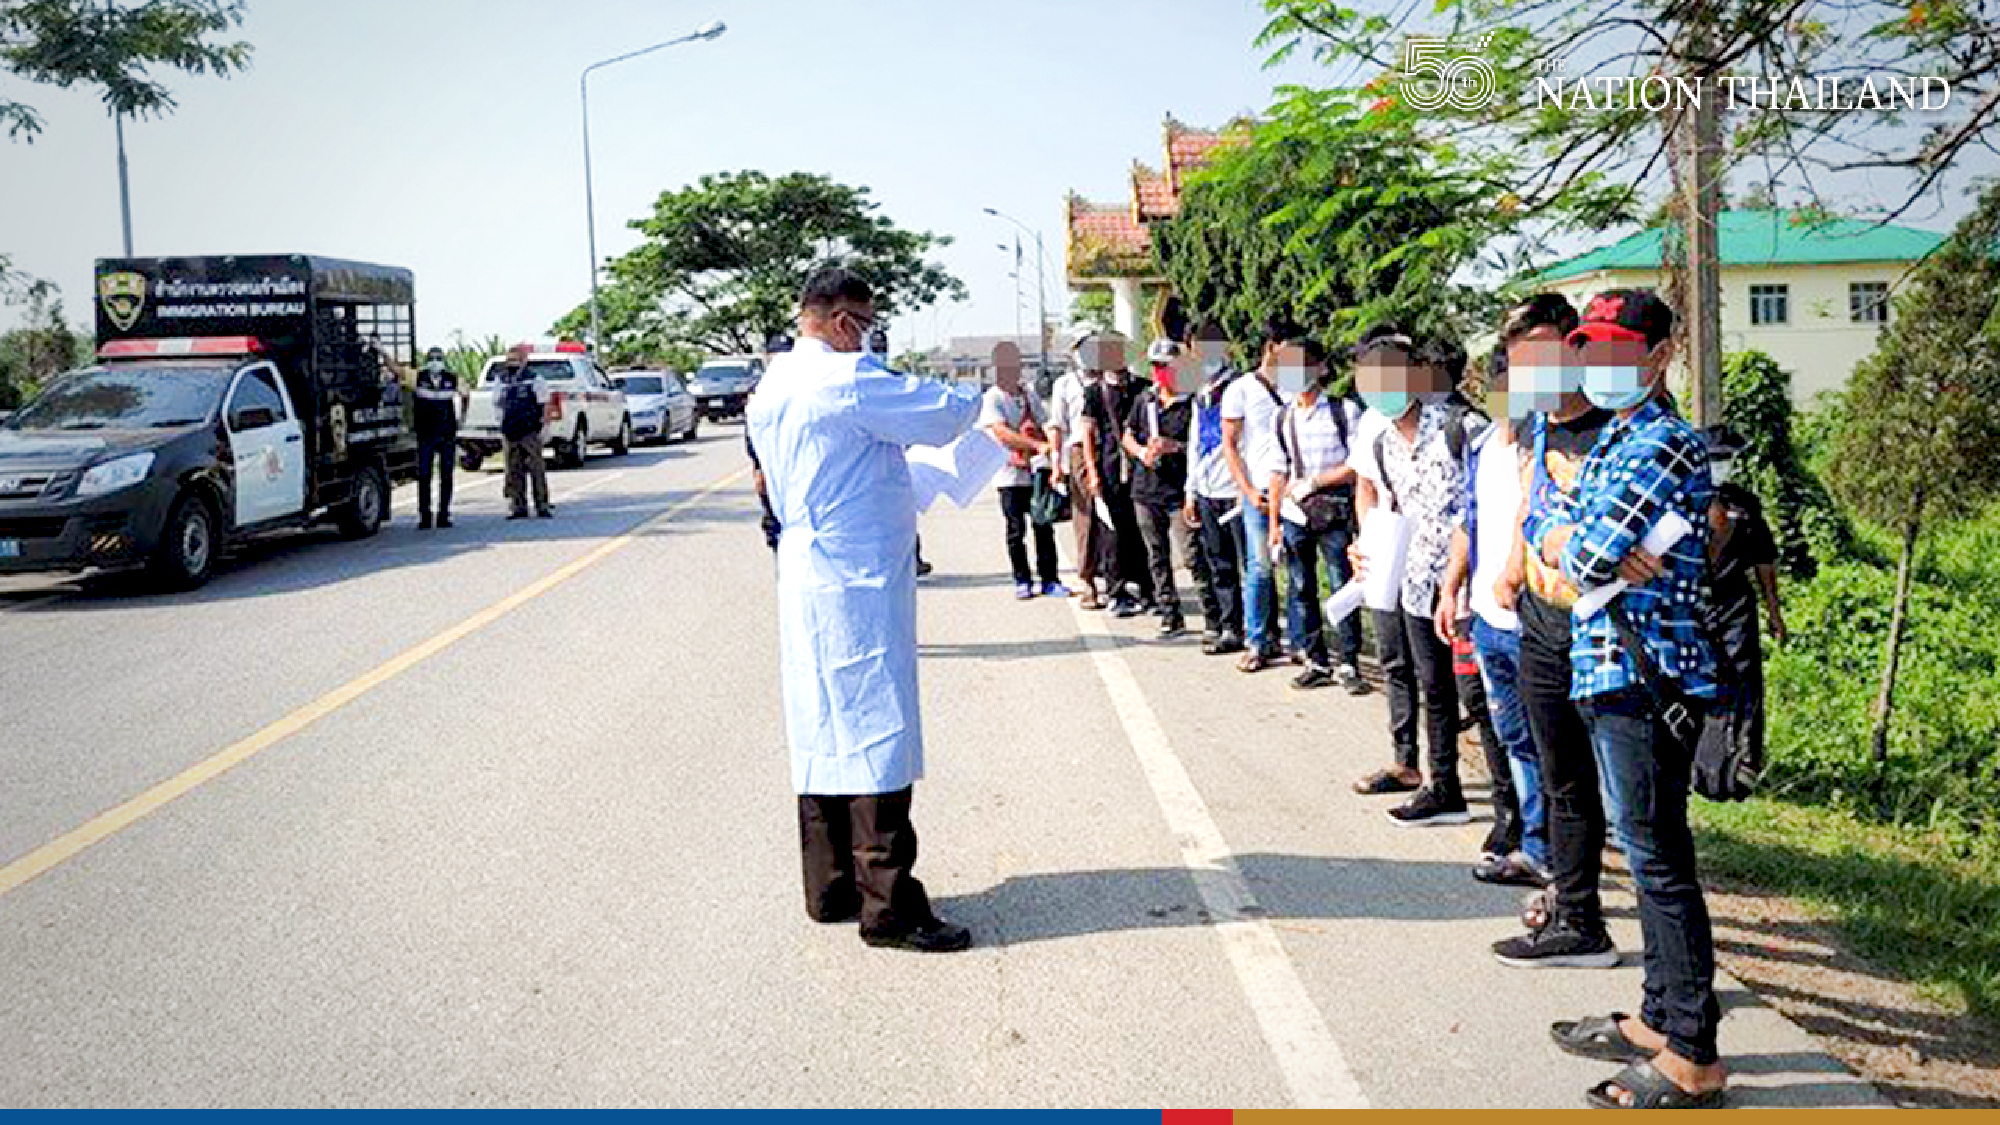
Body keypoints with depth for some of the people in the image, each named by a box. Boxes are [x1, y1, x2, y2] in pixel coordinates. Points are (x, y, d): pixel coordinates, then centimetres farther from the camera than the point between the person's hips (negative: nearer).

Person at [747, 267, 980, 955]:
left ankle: (830, 891, 23)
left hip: (805, 580, 10)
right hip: (859, 585, -9)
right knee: (877, 739, -5)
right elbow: (943, 417, -12)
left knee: (824, 735, 14)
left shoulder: (771, 387, 13)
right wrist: (974, 398, 10)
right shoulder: (845, 379, -15)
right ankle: (889, 910, 0)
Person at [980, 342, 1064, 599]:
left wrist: (1050, 458, 2)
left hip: (1036, 472, 4)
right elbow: (1002, 432, -18)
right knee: (1016, 531, 2)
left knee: (1044, 527, 3)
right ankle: (1022, 581, 12)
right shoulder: (993, 398, -5)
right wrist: (1037, 445, -27)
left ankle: (1050, 580, 9)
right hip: (1011, 474, -4)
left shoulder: (1028, 394, 14)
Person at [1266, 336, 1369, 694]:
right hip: (1294, 515, 5)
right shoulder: (1284, 419, 11)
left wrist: (1313, 482, -11)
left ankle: (1348, 664, 7)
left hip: (1334, 513, -4)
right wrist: (1274, 523, 10)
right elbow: (1279, 473, 13)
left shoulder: (1344, 411, -4)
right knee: (1300, 589, 6)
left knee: (1344, 588, -2)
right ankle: (1316, 661, 16)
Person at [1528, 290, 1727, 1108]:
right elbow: (1546, 531, 12)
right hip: (1611, 673, 10)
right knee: (1648, 856, 17)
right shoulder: (1615, 440, 18)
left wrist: (1573, 545, 1)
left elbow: (1585, 555, -22)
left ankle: (1693, 1058, 3)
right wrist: (1601, 551, -8)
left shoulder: (1664, 444, -14)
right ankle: (1660, 1018, 29)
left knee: (1660, 862, -5)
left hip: (1646, 678, -10)